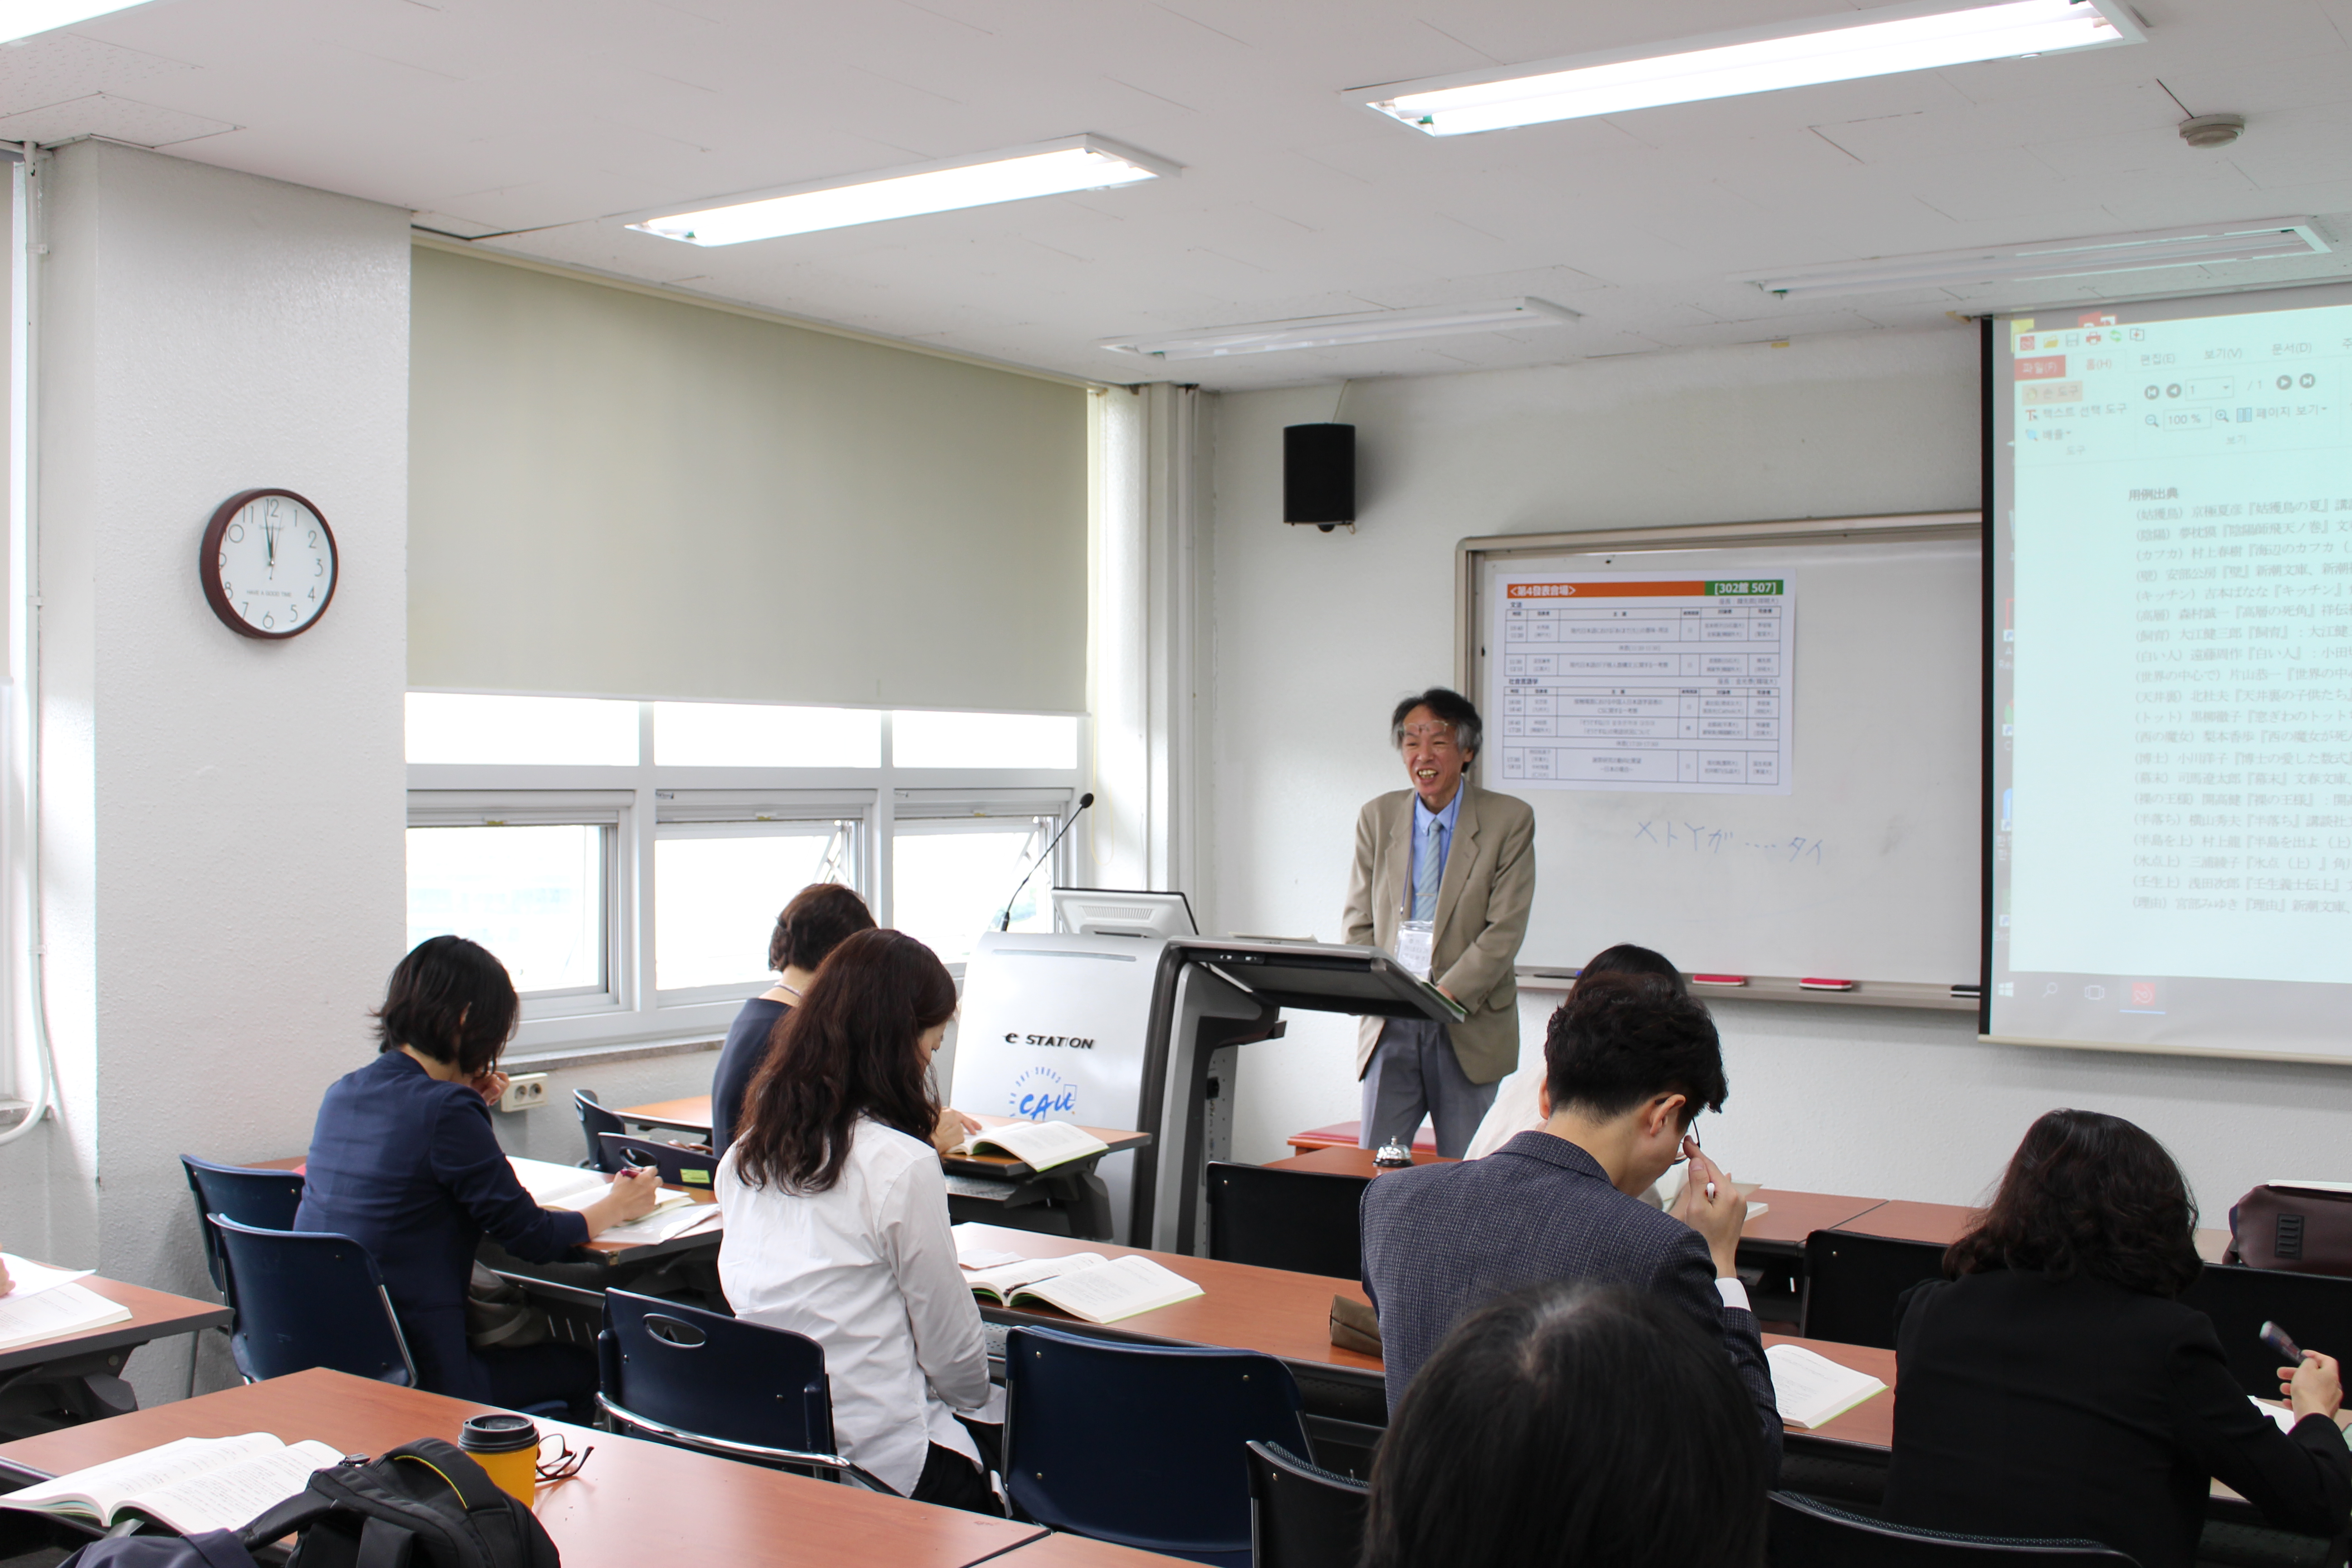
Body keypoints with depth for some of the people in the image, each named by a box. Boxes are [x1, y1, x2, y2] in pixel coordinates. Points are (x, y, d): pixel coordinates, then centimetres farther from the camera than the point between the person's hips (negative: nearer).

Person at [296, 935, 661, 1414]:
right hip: (406, 1376, -8)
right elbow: (534, 1238, -11)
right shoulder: (445, 1111, -18)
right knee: (583, 1368, 15)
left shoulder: (341, 1094, 5)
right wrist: (618, 1207, 6)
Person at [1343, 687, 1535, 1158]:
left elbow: (1505, 929, -7)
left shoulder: (1510, 820, -2)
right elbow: (1358, 922, 9)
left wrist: (1448, 992, -18)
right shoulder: (1377, 817, 9)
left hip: (1469, 1026, -2)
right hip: (1390, 1026, 3)